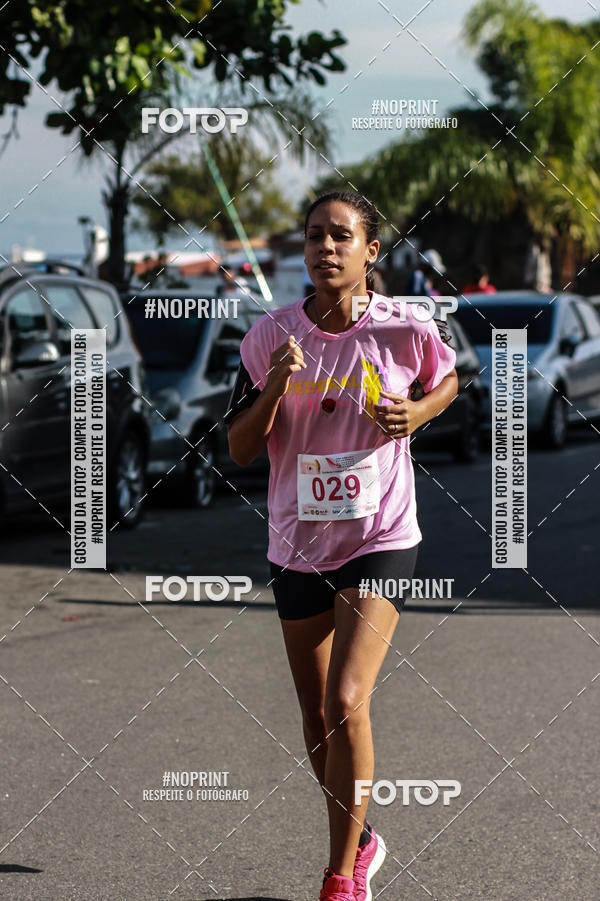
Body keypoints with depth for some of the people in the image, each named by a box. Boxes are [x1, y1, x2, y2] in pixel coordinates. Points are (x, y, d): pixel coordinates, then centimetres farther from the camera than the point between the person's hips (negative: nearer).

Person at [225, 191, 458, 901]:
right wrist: (275, 387, -19)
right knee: (317, 721, 11)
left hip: (381, 538, -3)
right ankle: (361, 841, 36)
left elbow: (446, 380, 16)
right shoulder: (271, 335, -4)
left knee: (346, 704, -18)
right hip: (298, 543, 3)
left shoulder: (405, 330, -7)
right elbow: (238, 449, -2)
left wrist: (416, 413, -5)